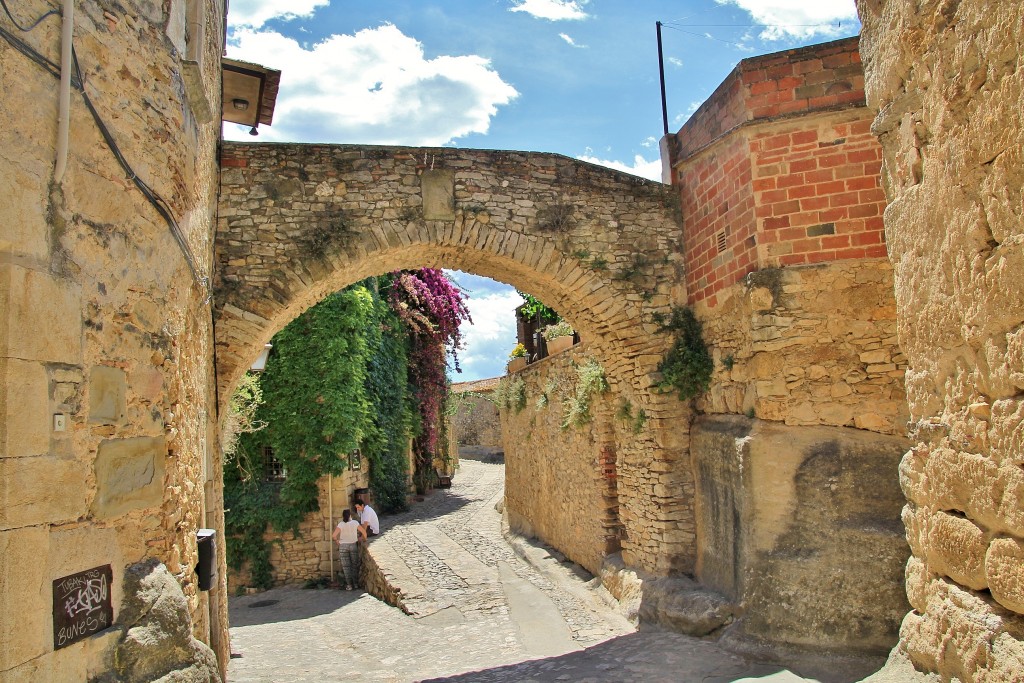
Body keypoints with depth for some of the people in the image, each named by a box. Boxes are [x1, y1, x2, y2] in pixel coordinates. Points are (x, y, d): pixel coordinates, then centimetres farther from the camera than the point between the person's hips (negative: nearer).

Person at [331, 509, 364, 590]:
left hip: (343, 546, -1)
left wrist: (337, 541, 1)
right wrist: (360, 539, 11)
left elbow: (333, 535, -17)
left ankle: (349, 585, 4)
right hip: (353, 545, 1)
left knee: (346, 566, 6)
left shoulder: (341, 524, -10)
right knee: (355, 565, 14)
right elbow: (363, 532, -6)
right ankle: (356, 583, 18)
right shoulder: (355, 523, -7)